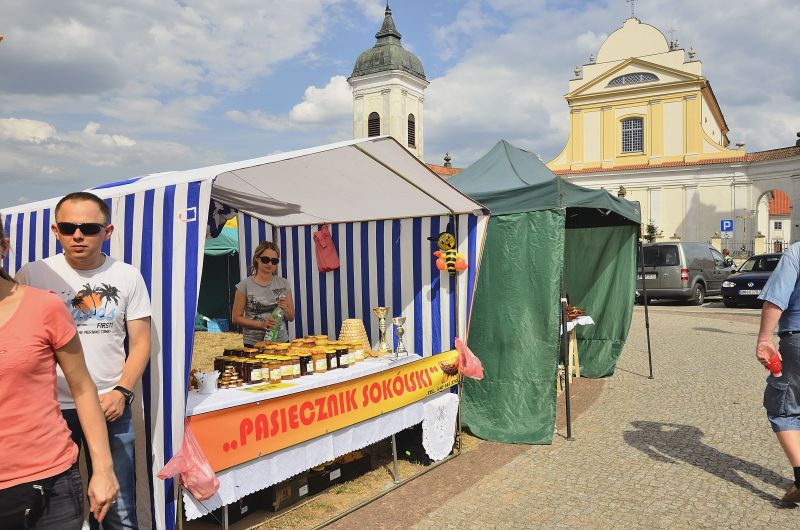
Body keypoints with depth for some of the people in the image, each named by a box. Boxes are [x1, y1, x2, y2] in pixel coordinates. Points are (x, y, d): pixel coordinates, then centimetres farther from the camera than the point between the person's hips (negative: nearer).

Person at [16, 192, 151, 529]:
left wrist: (122, 392, -8)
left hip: (110, 407, 0)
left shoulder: (128, 277, 2)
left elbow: (140, 343, 4)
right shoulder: (31, 276, -1)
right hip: (51, 408, 0)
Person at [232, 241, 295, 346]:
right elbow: (236, 318, -4)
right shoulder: (245, 285, -4)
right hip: (253, 343, -3)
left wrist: (284, 308, -11)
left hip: (281, 341, 3)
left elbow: (291, 317, 11)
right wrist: (261, 324, -15)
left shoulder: (283, 284, 5)